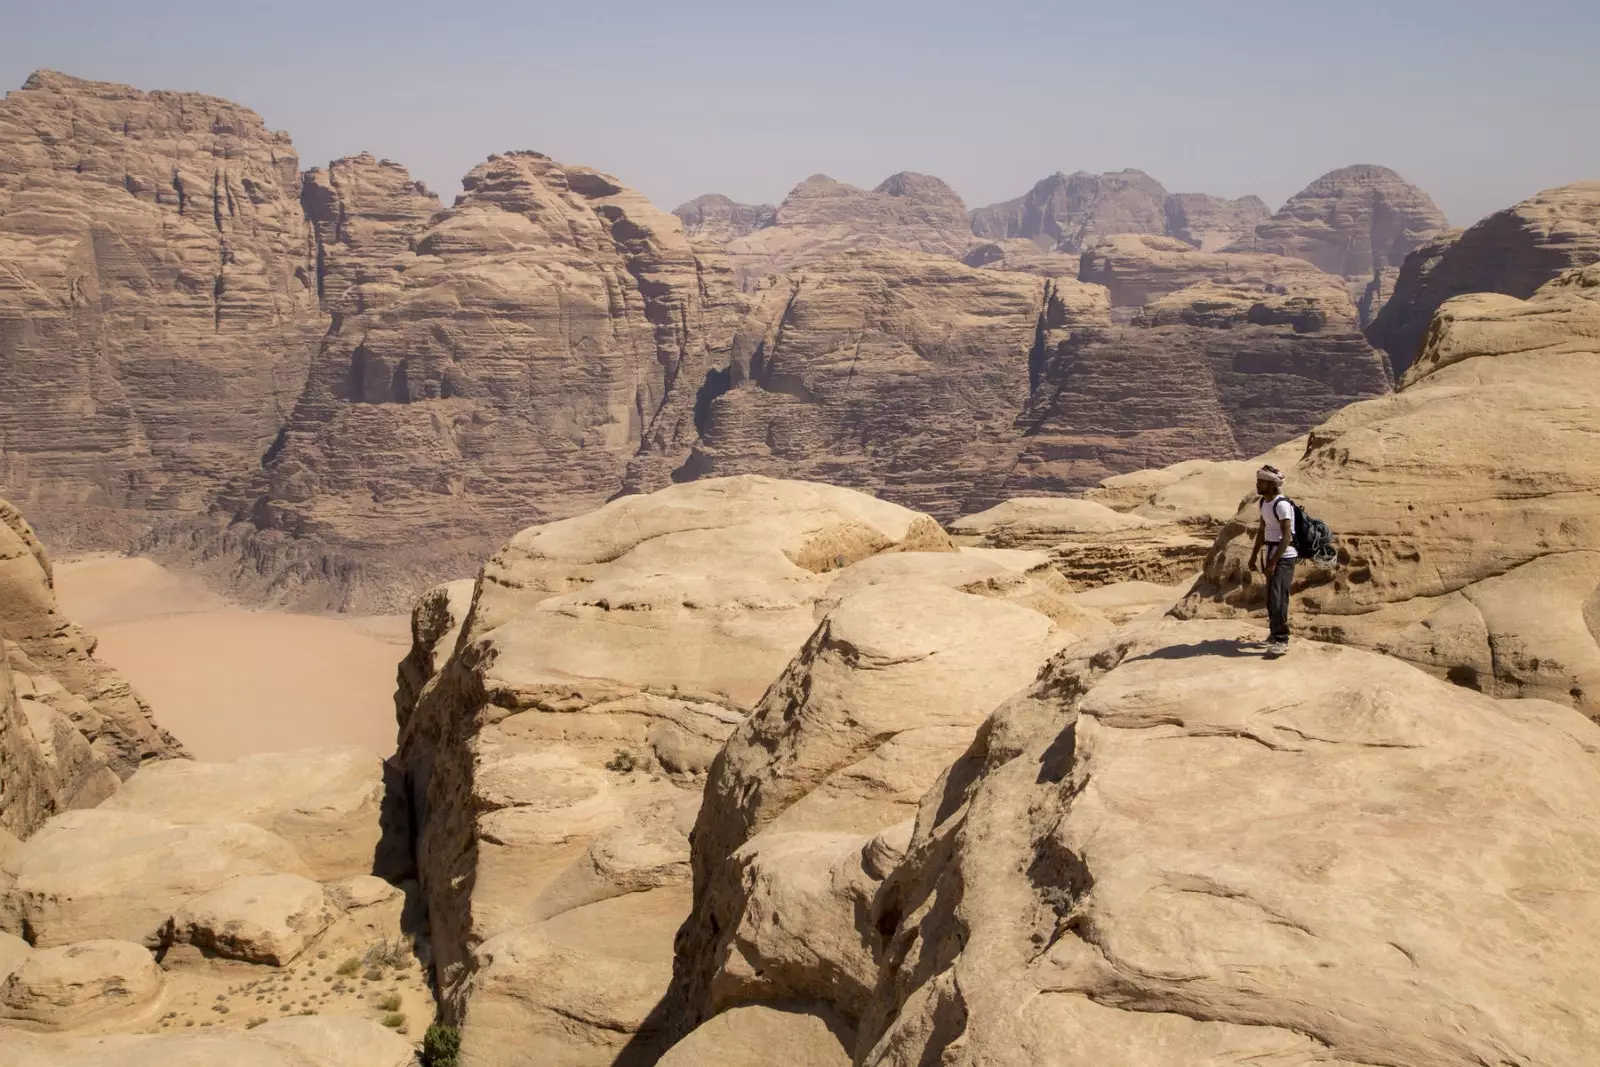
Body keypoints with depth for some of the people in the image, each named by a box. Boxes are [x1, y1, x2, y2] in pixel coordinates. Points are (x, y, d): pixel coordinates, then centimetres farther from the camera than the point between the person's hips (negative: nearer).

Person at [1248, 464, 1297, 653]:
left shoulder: (1281, 504, -20)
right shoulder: (1264, 502, 8)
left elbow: (1287, 536, -24)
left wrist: (1273, 562, -26)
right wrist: (1254, 555, 17)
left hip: (1284, 557, -9)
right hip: (1272, 554, 9)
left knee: (1277, 597, -15)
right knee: (1271, 597, 16)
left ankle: (1281, 641, -14)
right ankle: (1276, 632, 31)